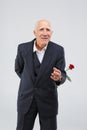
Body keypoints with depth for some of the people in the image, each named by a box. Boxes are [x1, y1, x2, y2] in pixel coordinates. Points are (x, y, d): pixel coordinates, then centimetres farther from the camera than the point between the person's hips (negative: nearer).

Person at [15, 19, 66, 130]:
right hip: (26, 97, 1)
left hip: (48, 99, 0)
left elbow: (62, 75, -11)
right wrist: (29, 81, 7)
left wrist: (58, 78, -32)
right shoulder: (23, 48, -8)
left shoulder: (58, 50, -11)